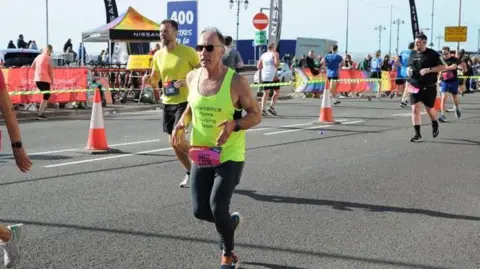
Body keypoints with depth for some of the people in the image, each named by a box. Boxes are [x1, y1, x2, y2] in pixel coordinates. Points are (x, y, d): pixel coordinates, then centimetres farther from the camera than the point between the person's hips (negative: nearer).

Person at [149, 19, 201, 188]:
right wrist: (149, 80, -9)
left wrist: (187, 81, -22)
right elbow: (155, 79, 14)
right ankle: (190, 172, 28)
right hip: (167, 103, 6)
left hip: (184, 102, -6)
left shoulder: (187, 51, -11)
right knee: (174, 143, 10)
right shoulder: (158, 55, 5)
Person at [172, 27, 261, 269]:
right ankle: (231, 221, 40)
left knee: (217, 206, -14)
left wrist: (235, 125, -27)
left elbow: (256, 115, -8)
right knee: (200, 210, 4)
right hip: (201, 154, 5)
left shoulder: (236, 82, -16)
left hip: (229, 155, -5)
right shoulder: (192, 78, -2)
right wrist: (182, 124, -2)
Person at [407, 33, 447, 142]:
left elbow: (442, 67, -9)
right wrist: (409, 71, -1)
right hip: (415, 87, 3)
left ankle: (435, 125, 41)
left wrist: (429, 70, -21)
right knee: (415, 108, -9)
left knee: (429, 109, 9)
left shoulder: (432, 54, -6)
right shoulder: (412, 55, 9)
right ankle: (417, 134, -5)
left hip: (429, 87, -3)